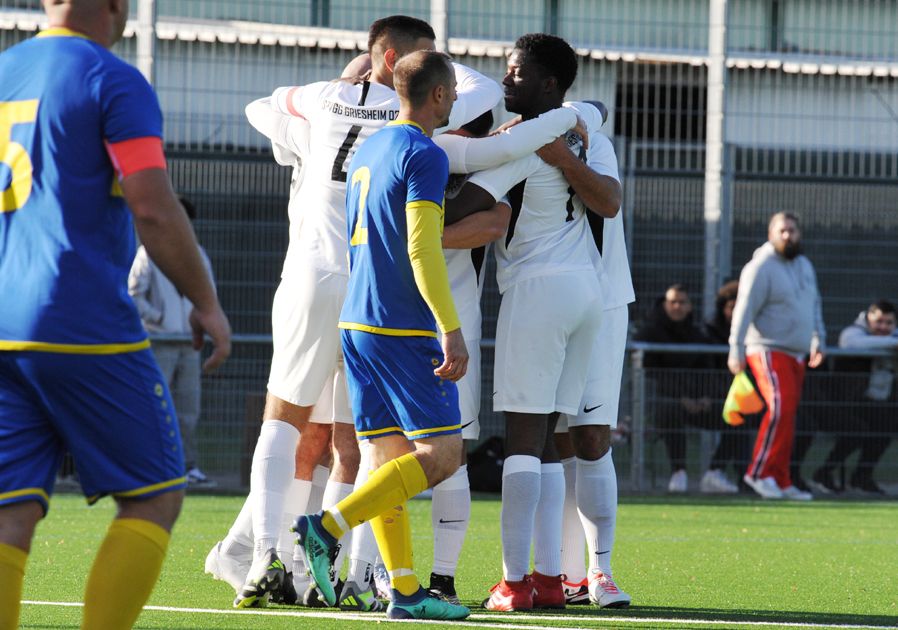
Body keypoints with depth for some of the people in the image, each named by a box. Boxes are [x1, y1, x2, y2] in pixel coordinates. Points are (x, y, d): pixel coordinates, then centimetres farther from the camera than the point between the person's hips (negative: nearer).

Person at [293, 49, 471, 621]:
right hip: (404, 328, -9)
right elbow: (422, 249, -18)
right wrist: (452, 331, -19)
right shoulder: (424, 155, -11)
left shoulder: (367, 151, 16)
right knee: (442, 453, -7)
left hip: (357, 322, 9)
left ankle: (405, 590, 1)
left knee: (390, 456, 6)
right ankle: (330, 526, -18)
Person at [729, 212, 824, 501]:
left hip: (796, 353, 8)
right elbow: (745, 310, -14)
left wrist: (818, 341, 27)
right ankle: (759, 472, -17)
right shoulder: (761, 268, -9)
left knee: (787, 415, 5)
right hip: (769, 350, -8)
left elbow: (814, 306, 29)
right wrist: (736, 352, -20)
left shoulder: (804, 265, 17)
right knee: (780, 407, -22)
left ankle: (781, 482, 7)